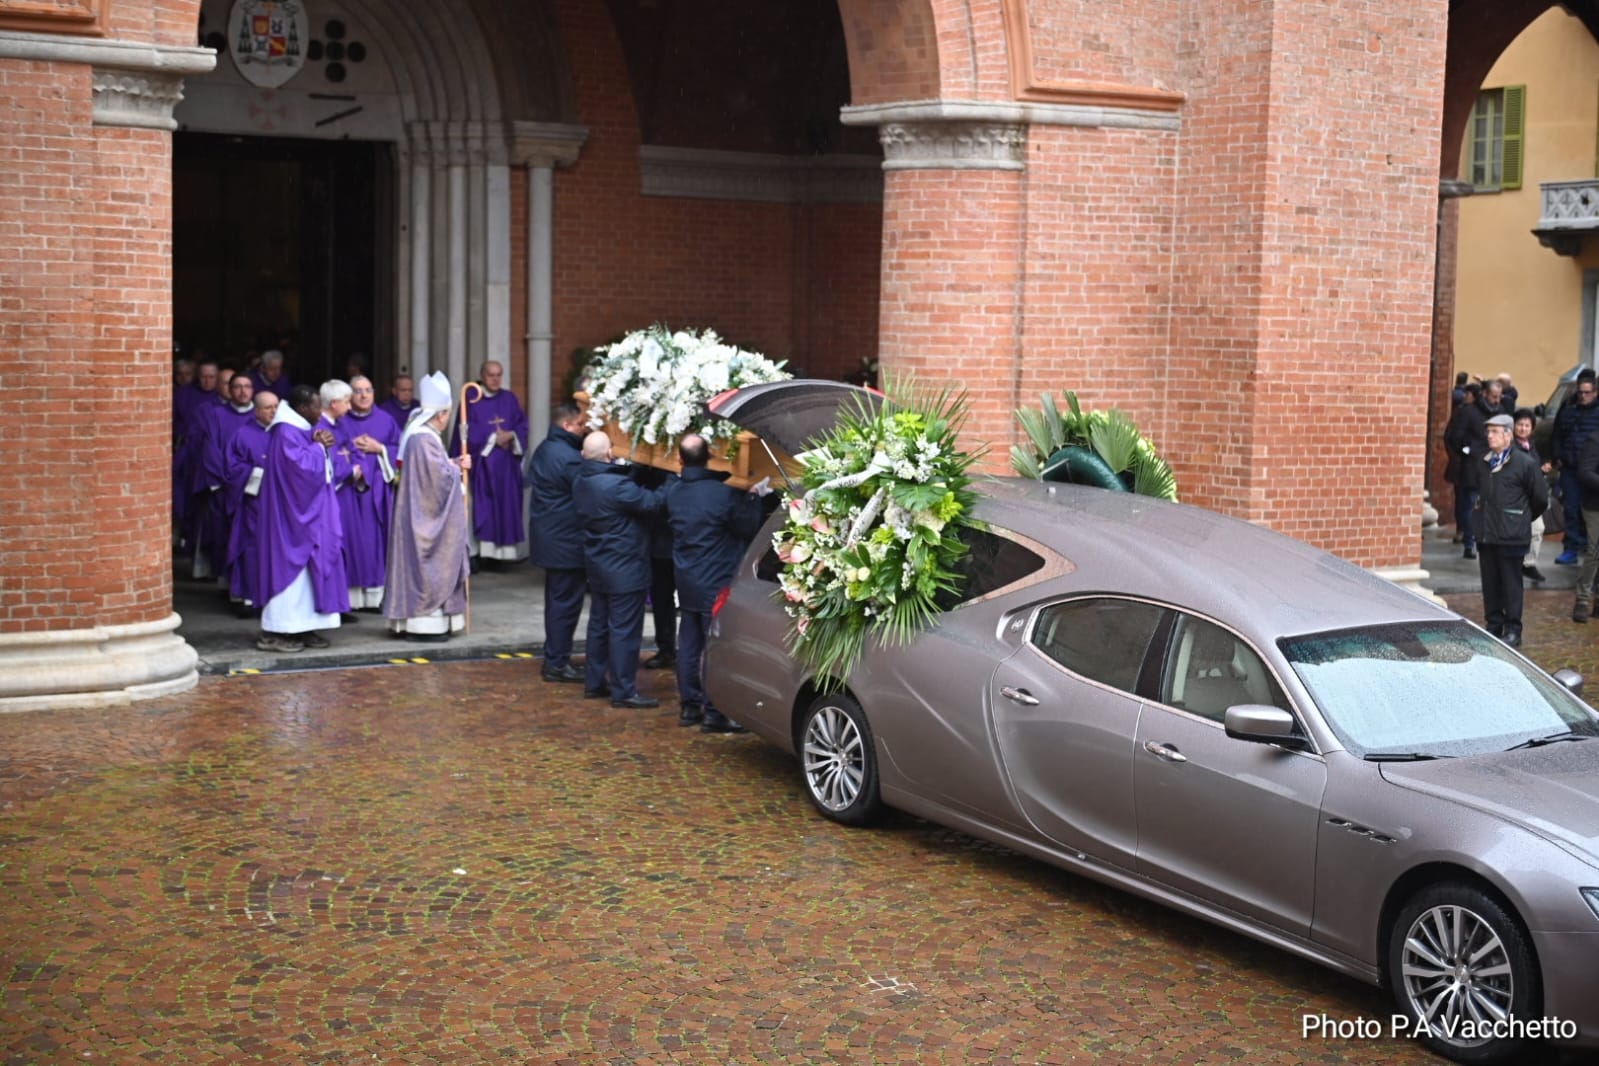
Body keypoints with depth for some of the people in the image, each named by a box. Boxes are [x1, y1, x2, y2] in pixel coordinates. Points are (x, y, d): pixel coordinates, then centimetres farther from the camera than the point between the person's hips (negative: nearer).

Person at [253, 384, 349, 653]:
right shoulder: (286, 433, -17)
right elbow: (300, 467, -26)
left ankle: (302, 627, 14)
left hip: (311, 512, 10)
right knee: (291, 564, -7)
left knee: (310, 566, 10)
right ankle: (273, 632, -2)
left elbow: (322, 468, 15)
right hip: (293, 512, -10)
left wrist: (323, 446, -3)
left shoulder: (304, 429, 13)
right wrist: (318, 447, -12)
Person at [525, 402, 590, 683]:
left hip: (548, 536, 10)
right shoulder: (569, 458, -21)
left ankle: (555, 657, 25)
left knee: (556, 599, 18)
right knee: (566, 602, -2)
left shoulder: (543, 450, 9)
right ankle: (557, 663, 3)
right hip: (567, 541, -10)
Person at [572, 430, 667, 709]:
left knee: (599, 624, 17)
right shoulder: (616, 485, -26)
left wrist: (636, 472, -2)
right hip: (624, 568, -9)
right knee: (624, 630, -3)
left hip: (597, 565, 9)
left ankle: (594, 683, 25)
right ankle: (623, 691, 0)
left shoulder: (581, 483, 3)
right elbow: (651, 501, -20)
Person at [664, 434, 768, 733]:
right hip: (716, 583, -7)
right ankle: (714, 713, -1)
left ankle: (689, 705, 19)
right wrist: (754, 499, 7)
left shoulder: (673, 492, 1)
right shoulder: (722, 493, -19)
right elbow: (749, 527, -9)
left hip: (686, 581, 7)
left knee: (688, 645, 12)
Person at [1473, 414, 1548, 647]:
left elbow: (1540, 498, -1)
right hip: (1485, 533, 5)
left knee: (1511, 584, 1)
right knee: (1490, 583, 11)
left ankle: (1513, 630, 8)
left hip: (1511, 535, -5)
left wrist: (1523, 519, 10)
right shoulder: (1482, 461, 8)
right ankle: (1493, 626, 21)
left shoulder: (1525, 463, -9)